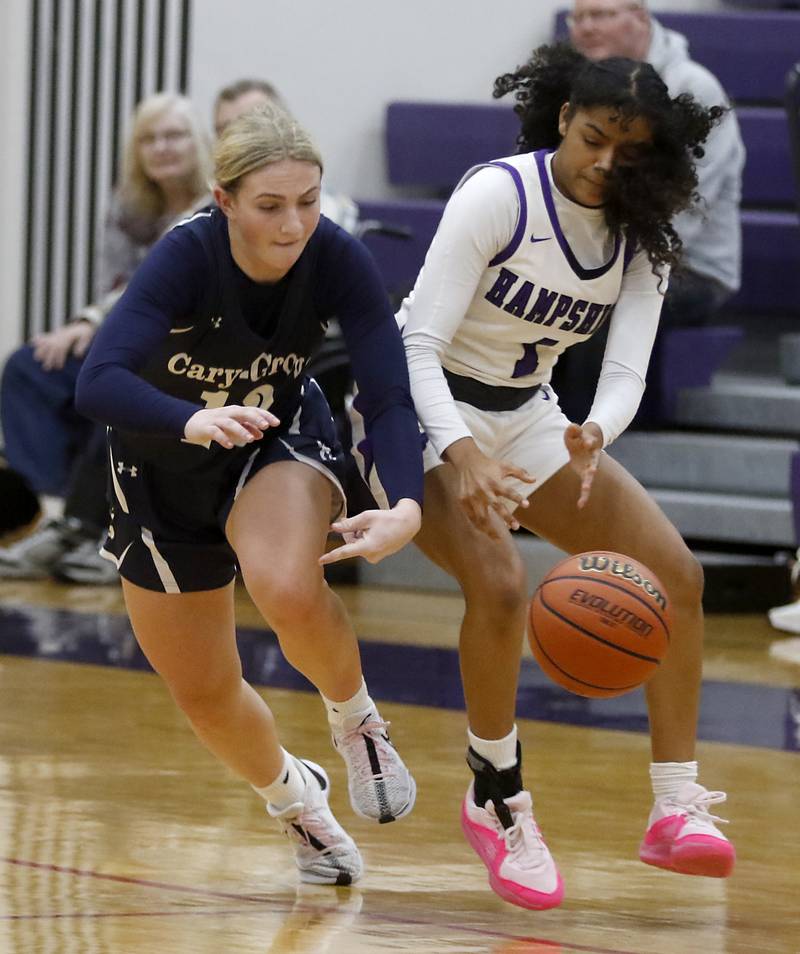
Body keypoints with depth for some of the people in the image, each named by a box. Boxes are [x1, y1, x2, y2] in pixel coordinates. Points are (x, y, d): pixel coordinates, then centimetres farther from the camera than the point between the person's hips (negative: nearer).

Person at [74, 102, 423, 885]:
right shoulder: (187, 256, -33)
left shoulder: (337, 261, -27)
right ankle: (292, 798, 43)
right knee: (202, 692, 10)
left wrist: (407, 508, -47)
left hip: (278, 442, 0)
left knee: (288, 590, -34)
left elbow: (388, 396, -28)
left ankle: (355, 721, -2)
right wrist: (194, 422, -63)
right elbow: (98, 384, -44)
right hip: (164, 466, 0)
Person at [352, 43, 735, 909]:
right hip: (427, 413, -7)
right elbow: (418, 343, -27)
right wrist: (462, 453, -43)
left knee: (676, 575, -4)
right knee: (499, 587, -28)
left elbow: (626, 371, -13)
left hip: (526, 416, 7)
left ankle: (676, 809, -2)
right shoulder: (498, 196, -23)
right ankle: (497, 805, -9)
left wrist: (594, 438, -37)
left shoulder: (640, 236, -5)